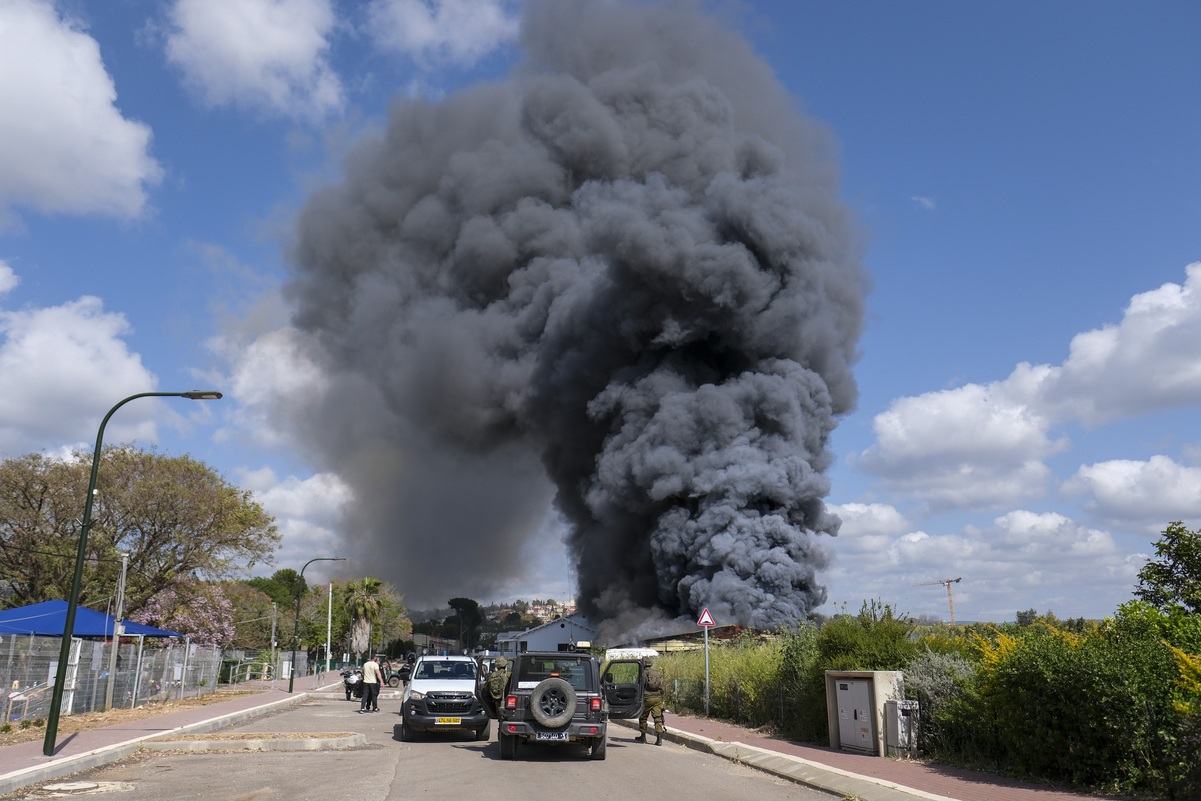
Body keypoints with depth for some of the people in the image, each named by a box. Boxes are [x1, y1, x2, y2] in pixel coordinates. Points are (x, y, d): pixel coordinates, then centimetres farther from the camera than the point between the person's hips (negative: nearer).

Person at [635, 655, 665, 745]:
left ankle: (643, 736, 23)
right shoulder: (658, 672, 8)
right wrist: (661, 698, 19)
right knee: (658, 718, 0)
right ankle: (659, 738, -9)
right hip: (658, 698, 4)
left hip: (647, 698, -4)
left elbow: (640, 687, -8)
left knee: (643, 717, 14)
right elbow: (662, 687, 11)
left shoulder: (643, 673, -7)